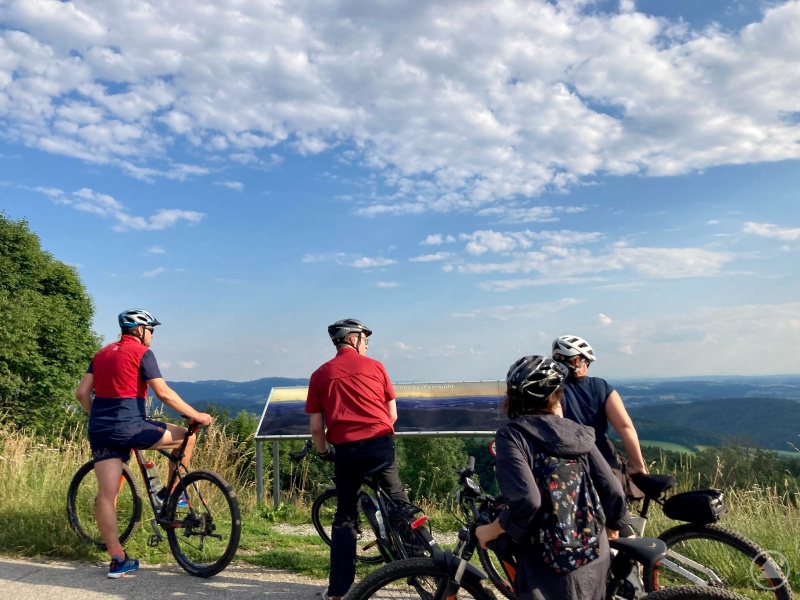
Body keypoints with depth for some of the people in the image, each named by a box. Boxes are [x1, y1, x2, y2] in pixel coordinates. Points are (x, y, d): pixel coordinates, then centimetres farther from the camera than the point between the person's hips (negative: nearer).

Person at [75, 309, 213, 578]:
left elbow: (81, 393, 14)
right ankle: (170, 493, 19)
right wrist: (196, 416, -5)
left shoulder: (102, 354, 17)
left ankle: (118, 560, 8)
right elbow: (164, 394, -12)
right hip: (129, 427, -7)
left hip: (99, 431, 8)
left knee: (106, 495, 5)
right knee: (186, 437, 11)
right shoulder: (142, 353, -5)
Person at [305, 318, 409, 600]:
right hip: (381, 444, 0)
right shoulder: (374, 366, 7)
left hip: (346, 450, 1)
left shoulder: (320, 374, 8)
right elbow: (392, 413, 11)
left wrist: (324, 452, 21)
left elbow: (316, 426, 4)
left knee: (345, 518, 13)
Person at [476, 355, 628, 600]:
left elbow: (526, 502, -26)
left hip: (551, 575, -5)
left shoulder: (511, 436, -12)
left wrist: (491, 530, -9)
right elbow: (614, 494, -2)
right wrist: (611, 527, 18)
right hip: (594, 565, 5)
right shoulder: (578, 434, 0)